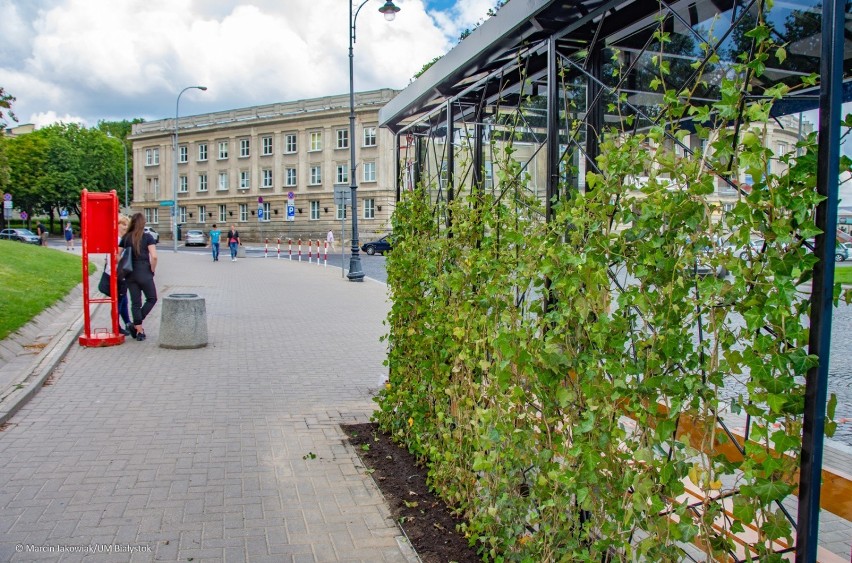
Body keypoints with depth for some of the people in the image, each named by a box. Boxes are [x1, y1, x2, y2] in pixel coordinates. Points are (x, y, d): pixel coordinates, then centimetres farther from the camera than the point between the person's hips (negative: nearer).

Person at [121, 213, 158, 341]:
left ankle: (139, 330, 10)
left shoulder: (125, 238, 5)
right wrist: (152, 270, -1)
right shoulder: (147, 237, -5)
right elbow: (154, 256, -15)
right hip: (144, 273, -4)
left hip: (130, 274, 4)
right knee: (152, 299, 12)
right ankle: (136, 325, 2)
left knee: (135, 302, 9)